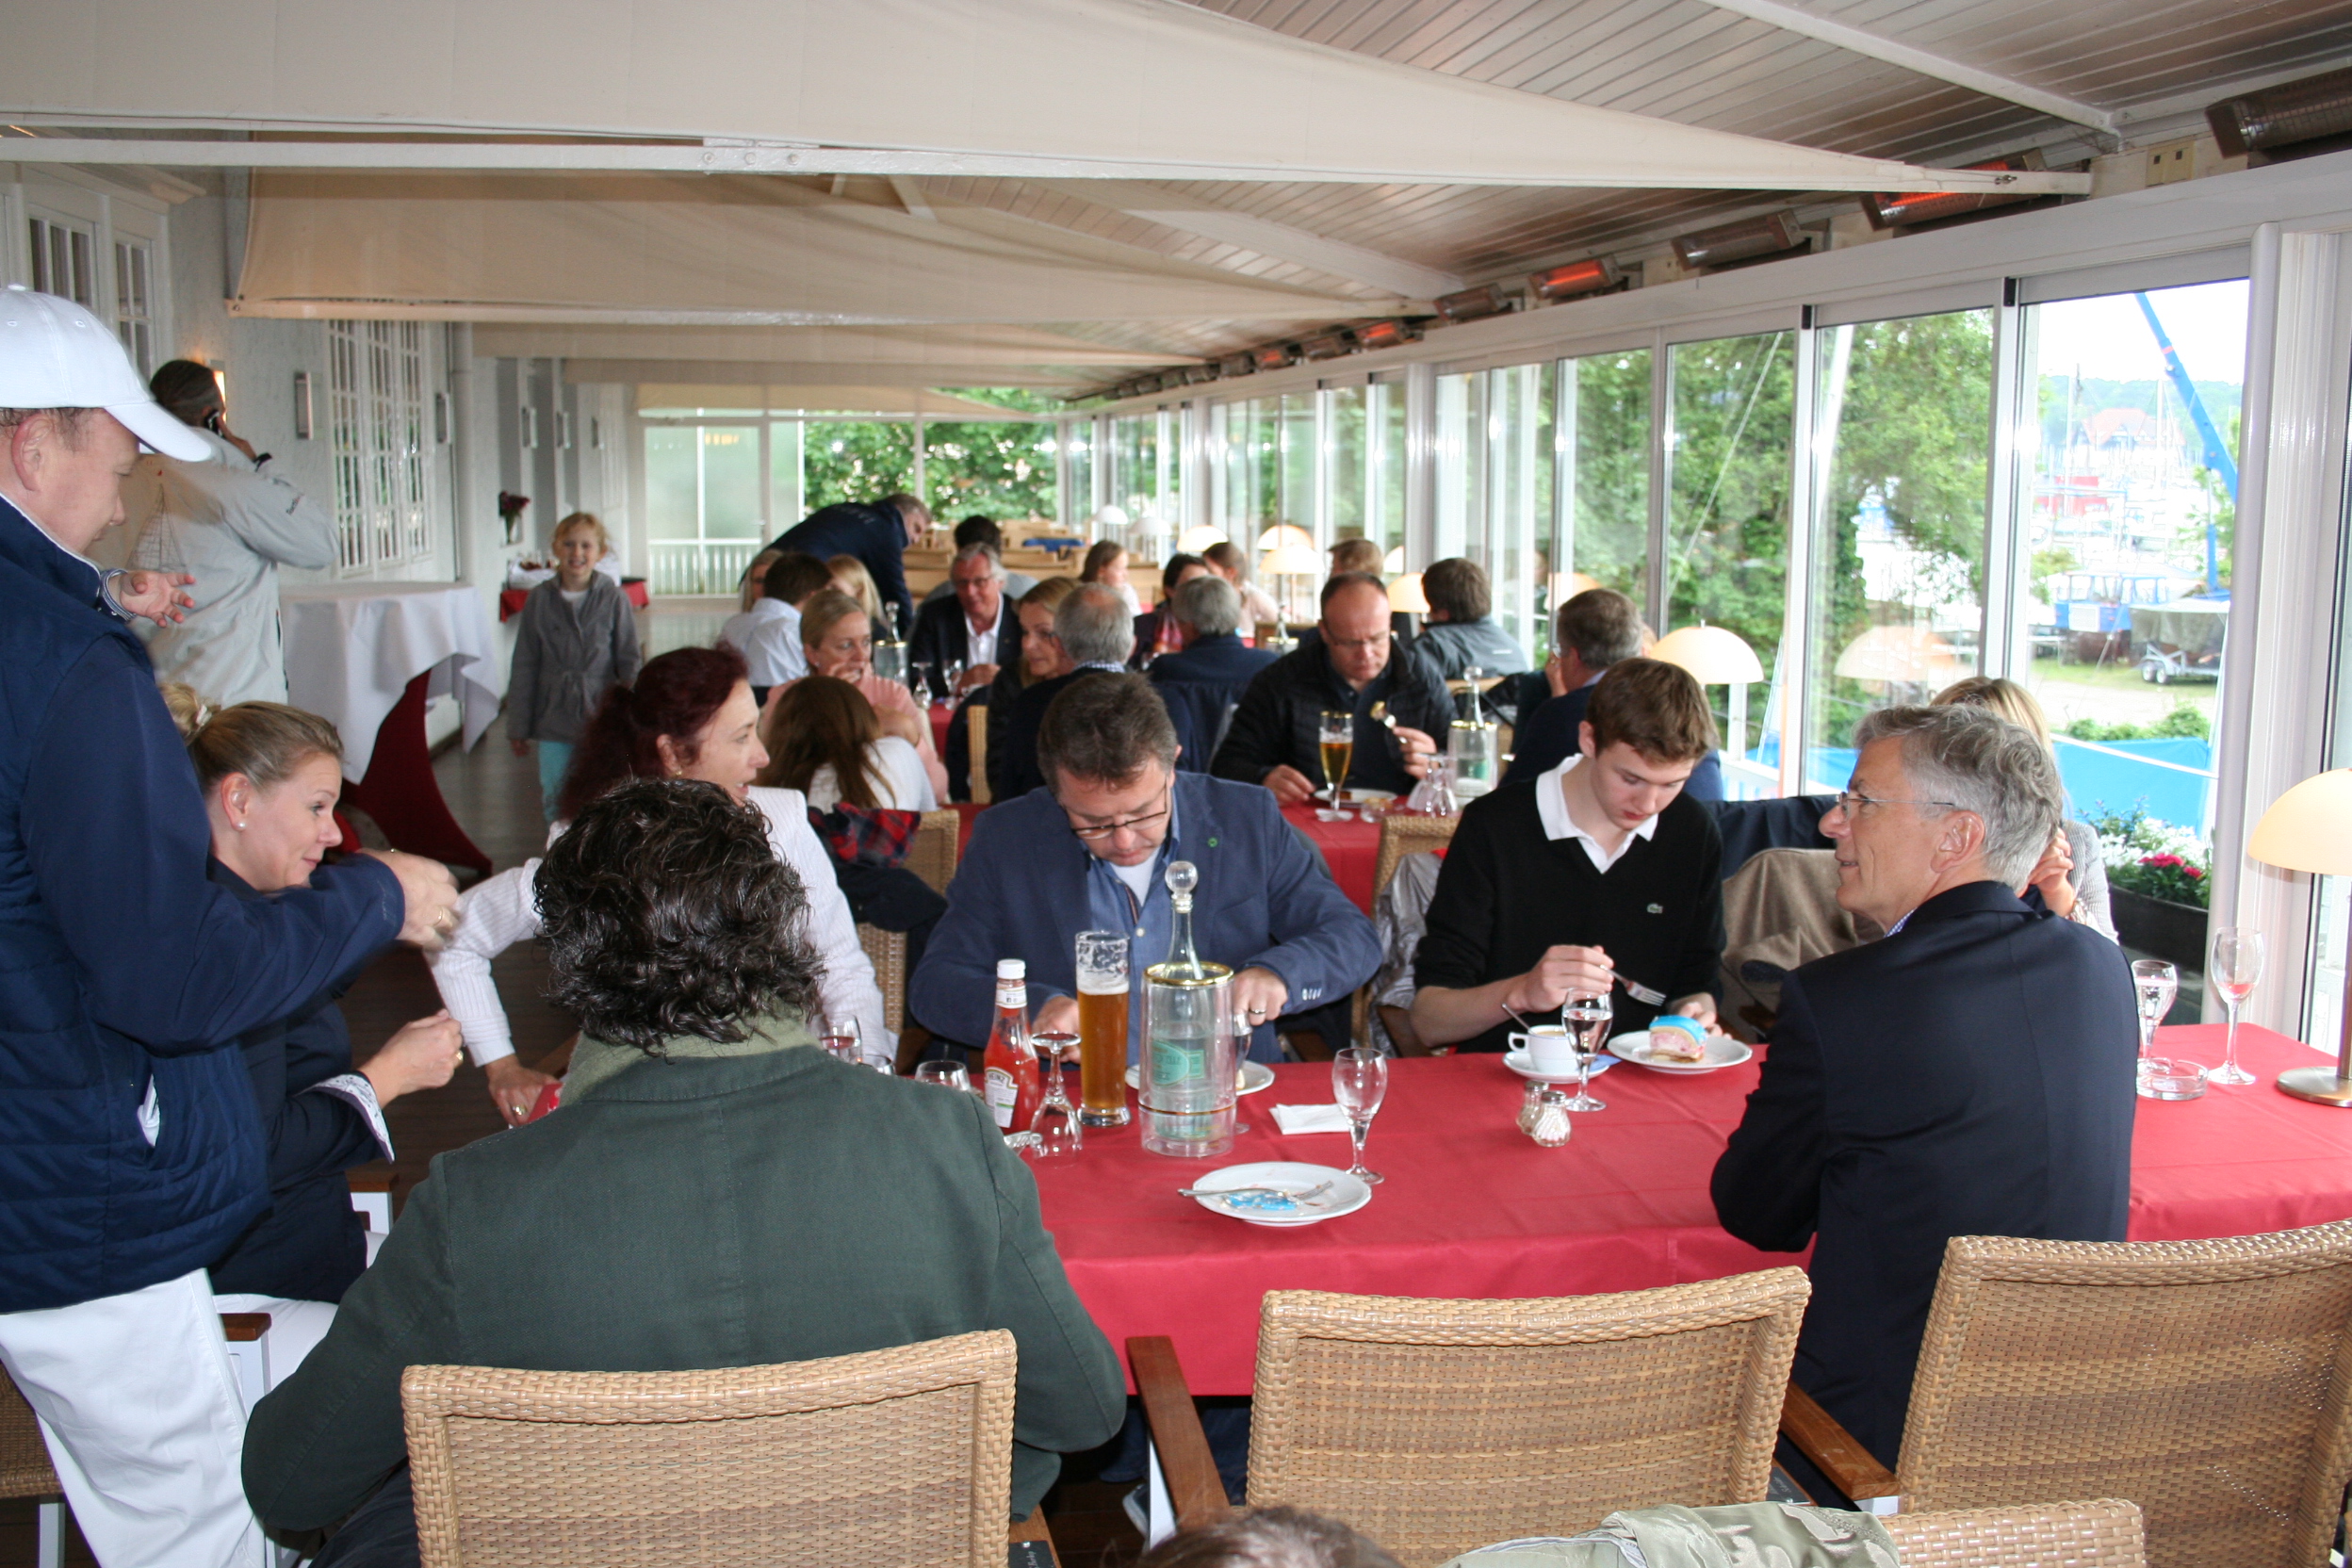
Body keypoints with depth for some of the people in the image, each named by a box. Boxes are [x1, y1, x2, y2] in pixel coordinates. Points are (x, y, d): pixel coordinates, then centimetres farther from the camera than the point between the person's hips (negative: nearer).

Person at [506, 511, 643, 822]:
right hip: (554, 722, 2)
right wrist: (518, 726, 6)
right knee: (554, 802, 5)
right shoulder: (540, 600, 0)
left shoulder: (614, 599, -4)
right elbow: (524, 668, 5)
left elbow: (630, 663, 1)